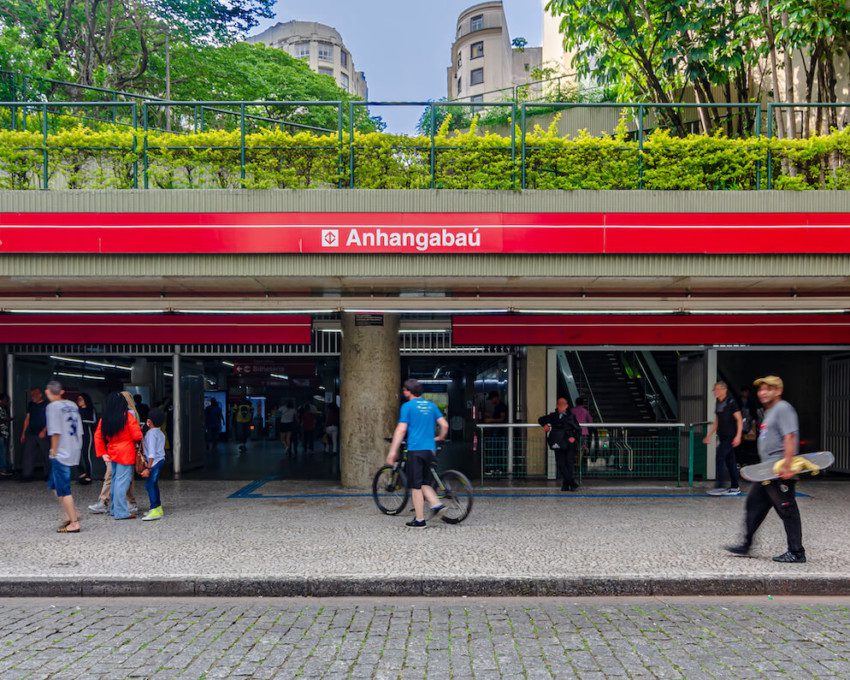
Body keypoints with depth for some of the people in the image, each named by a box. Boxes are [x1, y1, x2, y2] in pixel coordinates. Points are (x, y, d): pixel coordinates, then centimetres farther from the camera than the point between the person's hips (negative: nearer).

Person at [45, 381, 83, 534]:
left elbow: (56, 432, -16)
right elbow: (79, 430, 11)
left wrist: (53, 452, -8)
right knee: (54, 484, 20)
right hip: (74, 451, 8)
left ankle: (74, 523, 2)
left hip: (61, 453, -8)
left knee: (63, 489, 0)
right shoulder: (72, 405, 11)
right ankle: (71, 514, 16)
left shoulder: (53, 406, -11)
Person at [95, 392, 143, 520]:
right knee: (122, 482, -5)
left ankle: (114, 509, 25)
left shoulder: (104, 419, 3)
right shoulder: (127, 416, -12)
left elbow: (98, 436, 4)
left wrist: (103, 453, 7)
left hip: (112, 454, 6)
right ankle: (121, 512, -4)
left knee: (115, 481, 17)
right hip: (126, 454, -6)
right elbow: (137, 436, -13)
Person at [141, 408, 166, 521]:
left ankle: (155, 511, -18)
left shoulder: (151, 433, -14)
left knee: (149, 484, -12)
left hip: (155, 461, -10)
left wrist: (148, 467, -20)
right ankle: (158, 508, 24)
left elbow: (152, 452, -20)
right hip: (161, 460, 10)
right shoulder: (160, 433, 15)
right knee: (153, 484, 18)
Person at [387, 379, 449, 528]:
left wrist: (393, 451, -9)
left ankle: (420, 520, 3)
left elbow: (401, 430, -10)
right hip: (430, 450, 6)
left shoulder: (407, 406, -5)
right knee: (422, 482, 21)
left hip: (415, 450, -6)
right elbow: (444, 425, 9)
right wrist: (439, 438, 28)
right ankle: (437, 504, 3)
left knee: (416, 486, 1)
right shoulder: (431, 405, 12)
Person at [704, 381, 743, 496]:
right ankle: (735, 487, 15)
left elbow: (739, 420, -11)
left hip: (730, 437, -8)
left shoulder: (731, 402, -9)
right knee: (730, 461, 10)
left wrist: (738, 436, -19)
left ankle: (719, 487, -11)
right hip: (722, 437, 8)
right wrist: (709, 436, 21)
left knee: (720, 458, -12)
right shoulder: (718, 403, 14)